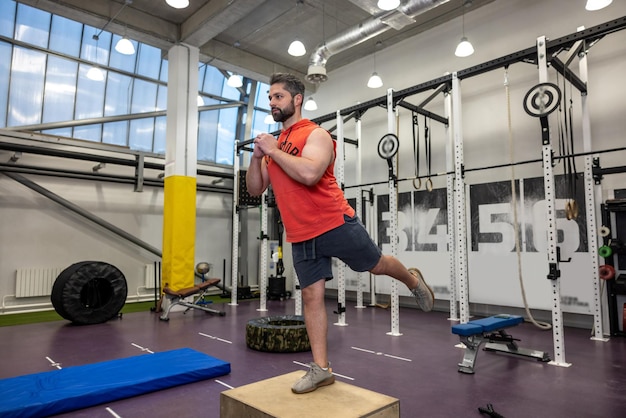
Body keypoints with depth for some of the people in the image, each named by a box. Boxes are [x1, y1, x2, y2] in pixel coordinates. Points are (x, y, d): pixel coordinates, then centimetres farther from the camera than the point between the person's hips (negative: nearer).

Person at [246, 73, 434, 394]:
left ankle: (413, 281, 47)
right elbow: (254, 190, 10)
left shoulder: (316, 134, -11)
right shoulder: (274, 144, 11)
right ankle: (321, 368, 18)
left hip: (335, 224, -6)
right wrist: (257, 156, -6)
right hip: (301, 236, 6)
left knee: (376, 265, 13)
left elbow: (309, 174, -30)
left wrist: (273, 150, -20)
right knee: (311, 296, 7)